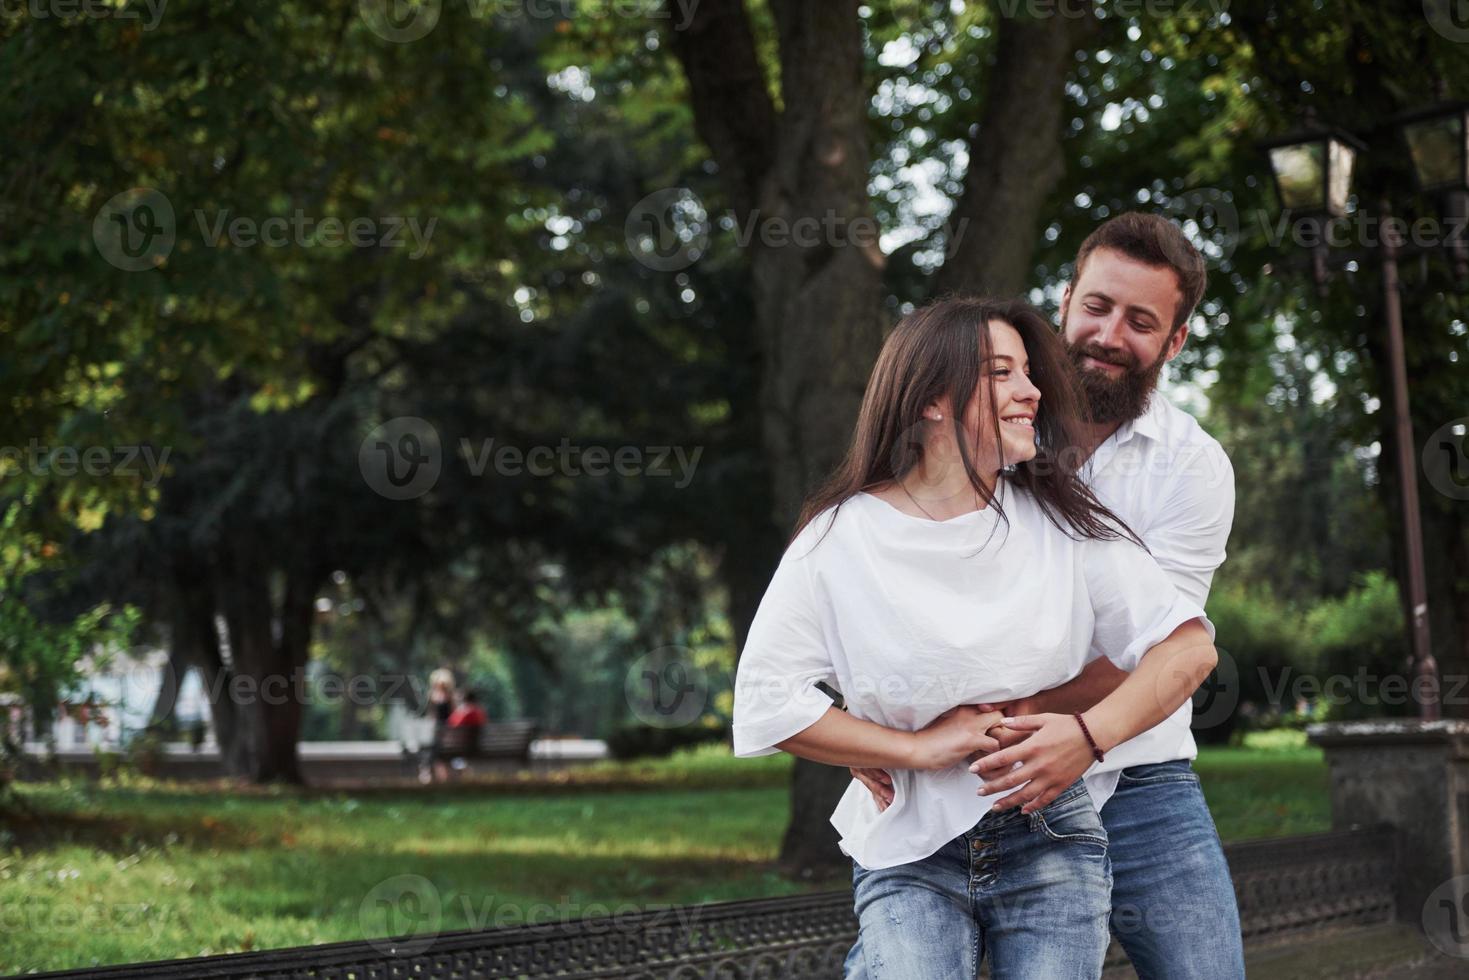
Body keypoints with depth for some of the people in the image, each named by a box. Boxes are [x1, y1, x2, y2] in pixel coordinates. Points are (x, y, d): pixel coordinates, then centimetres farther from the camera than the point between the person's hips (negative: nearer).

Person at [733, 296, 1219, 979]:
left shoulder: (1062, 524, 4)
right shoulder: (839, 539, -2)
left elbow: (1188, 645, 1)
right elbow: (766, 701, -5)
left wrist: (1090, 734, -14)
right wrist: (921, 749, -8)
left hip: (1049, 846, 2)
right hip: (907, 856, -2)